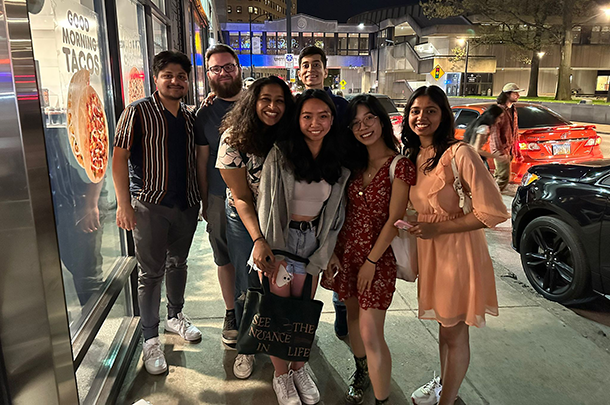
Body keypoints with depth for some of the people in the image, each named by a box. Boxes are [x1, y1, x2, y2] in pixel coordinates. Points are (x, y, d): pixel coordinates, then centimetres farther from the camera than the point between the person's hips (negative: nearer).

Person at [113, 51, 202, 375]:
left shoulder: (191, 117, 10)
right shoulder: (138, 112, -6)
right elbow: (120, 157, -9)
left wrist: (203, 197, 7)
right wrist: (124, 203, -15)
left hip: (187, 203, 5)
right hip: (150, 205, -5)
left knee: (177, 263, 18)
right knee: (151, 272, 3)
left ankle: (175, 316, 38)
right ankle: (150, 338, 16)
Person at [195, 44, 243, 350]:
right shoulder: (205, 114, 4)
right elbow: (202, 160, 7)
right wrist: (205, 202, 6)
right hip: (221, 200, 0)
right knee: (226, 260, 10)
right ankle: (232, 314, 29)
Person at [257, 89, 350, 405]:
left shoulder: (339, 163, 1)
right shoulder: (280, 155, -11)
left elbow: (335, 213, 6)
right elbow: (267, 203, -11)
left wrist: (326, 254, 4)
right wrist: (272, 252, -13)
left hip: (314, 241, 3)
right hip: (281, 238, -3)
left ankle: (299, 368, 33)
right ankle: (281, 376, 25)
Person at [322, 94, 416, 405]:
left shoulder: (399, 166, -12)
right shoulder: (356, 164, 8)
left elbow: (394, 220, -14)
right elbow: (345, 211, 8)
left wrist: (371, 261, -13)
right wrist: (333, 252, 2)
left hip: (378, 256, -6)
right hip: (346, 251, 6)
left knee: (370, 332, -6)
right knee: (353, 315, 19)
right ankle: (361, 374, 41)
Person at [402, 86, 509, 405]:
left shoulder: (460, 154, -19)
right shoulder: (413, 157, 5)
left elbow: (494, 212, -21)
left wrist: (437, 228, -18)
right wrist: (412, 226, 1)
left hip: (458, 252, -6)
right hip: (429, 251, 6)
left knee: (454, 333, 9)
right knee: (443, 324, 22)